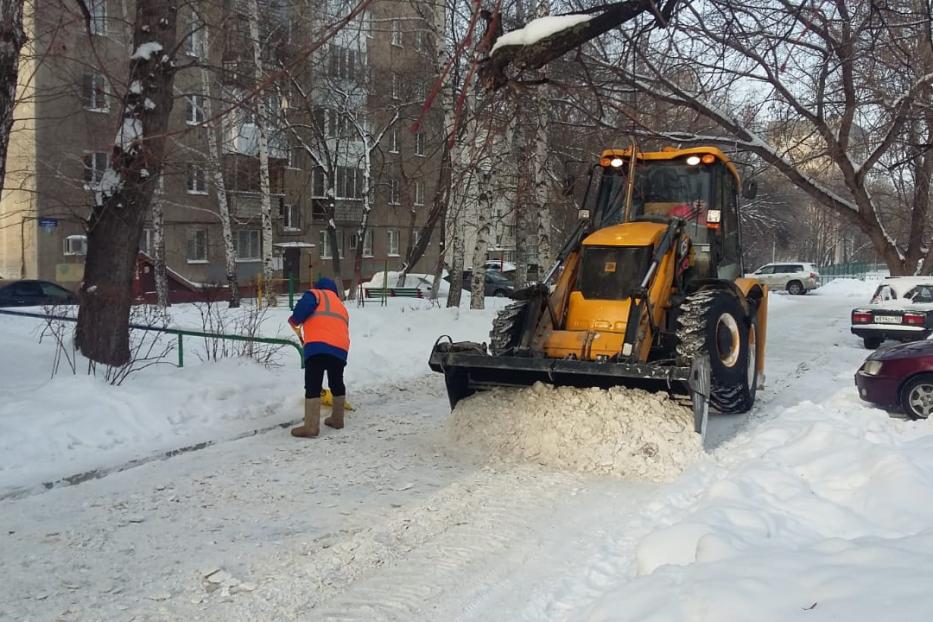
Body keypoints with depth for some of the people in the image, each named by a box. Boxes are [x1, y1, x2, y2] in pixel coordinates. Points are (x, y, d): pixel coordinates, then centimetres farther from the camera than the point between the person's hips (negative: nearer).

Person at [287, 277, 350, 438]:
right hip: (340, 349, 6)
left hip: (318, 347, -6)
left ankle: (311, 427, -10)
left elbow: (304, 305, -7)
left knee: (312, 386, -5)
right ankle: (337, 419, 36)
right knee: (337, 384, 23)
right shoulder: (341, 307, 35)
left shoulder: (316, 294, 16)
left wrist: (295, 320, 11)